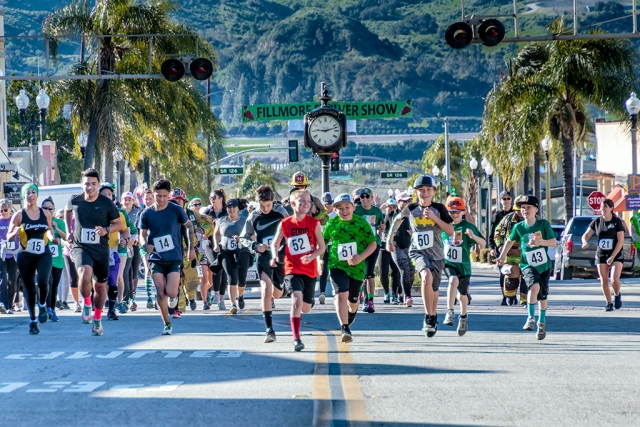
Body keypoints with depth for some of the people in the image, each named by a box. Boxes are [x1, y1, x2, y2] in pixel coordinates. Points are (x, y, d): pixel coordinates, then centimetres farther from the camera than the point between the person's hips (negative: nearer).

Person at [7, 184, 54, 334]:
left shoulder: (45, 214, 5)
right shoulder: (19, 215, -1)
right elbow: (9, 237, 2)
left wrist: (52, 237, 1)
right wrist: (15, 233, -20)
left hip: (44, 254, 0)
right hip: (26, 256, 0)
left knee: (43, 280, -24)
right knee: (29, 288, 5)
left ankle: (42, 305, 5)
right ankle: (33, 320, 19)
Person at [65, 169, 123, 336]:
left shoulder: (106, 203, -8)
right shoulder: (75, 200, -4)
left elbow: (120, 224, 1)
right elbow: (67, 211, 21)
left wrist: (106, 230, -18)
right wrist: (69, 231, 14)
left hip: (101, 249, 1)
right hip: (80, 247, -1)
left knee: (100, 285, 10)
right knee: (85, 274, -30)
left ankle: (97, 319, 31)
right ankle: (87, 304, -4)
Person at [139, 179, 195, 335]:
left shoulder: (176, 210, -5)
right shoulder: (146, 213, -1)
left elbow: (189, 226, 8)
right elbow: (143, 234, 5)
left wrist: (191, 248, 5)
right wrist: (145, 245, -17)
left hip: (174, 258, -1)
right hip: (156, 259, 1)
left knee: (171, 293, -13)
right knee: (160, 293, -7)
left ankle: (175, 285, 24)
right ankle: (167, 324, 7)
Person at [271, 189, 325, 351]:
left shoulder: (314, 223, -3)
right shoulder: (285, 224, -2)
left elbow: (322, 247, -1)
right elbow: (275, 243, 11)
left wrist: (312, 256, -20)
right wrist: (275, 255, -9)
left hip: (310, 270, 2)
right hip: (292, 269, -2)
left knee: (305, 308, 9)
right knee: (297, 298, -24)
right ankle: (296, 339, -22)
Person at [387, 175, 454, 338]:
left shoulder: (439, 208, -3)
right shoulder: (411, 209, 0)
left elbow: (451, 231, -8)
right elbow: (398, 219, 20)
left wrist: (434, 217, -17)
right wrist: (389, 239, 21)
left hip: (436, 254, 2)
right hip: (418, 251, -2)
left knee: (433, 289, 14)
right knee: (427, 276, -31)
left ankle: (433, 316, 44)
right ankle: (428, 318, -25)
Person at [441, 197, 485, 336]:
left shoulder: (468, 226, -6)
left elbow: (483, 244, -9)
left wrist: (473, 236, -27)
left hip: (463, 265, 1)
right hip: (448, 263, -1)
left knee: (462, 295, 13)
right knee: (453, 280, -32)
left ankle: (463, 318, 40)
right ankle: (450, 313, -32)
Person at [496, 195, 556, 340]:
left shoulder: (544, 224, -7)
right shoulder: (518, 227, -3)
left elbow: (554, 242, -10)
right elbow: (510, 241, 15)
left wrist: (541, 242, -27)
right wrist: (502, 256, 13)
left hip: (544, 265, 1)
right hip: (528, 265, -1)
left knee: (543, 296, 11)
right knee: (535, 286, -30)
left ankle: (542, 323, 34)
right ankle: (531, 318, -18)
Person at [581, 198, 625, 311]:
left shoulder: (617, 222, -7)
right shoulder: (597, 221, 2)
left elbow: (621, 241, -11)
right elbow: (586, 235, 8)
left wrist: (612, 257, -17)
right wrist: (585, 242, -17)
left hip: (616, 255, -3)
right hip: (601, 255, 3)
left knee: (615, 279, -17)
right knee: (604, 281, 0)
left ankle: (617, 295, 13)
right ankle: (609, 303, 16)